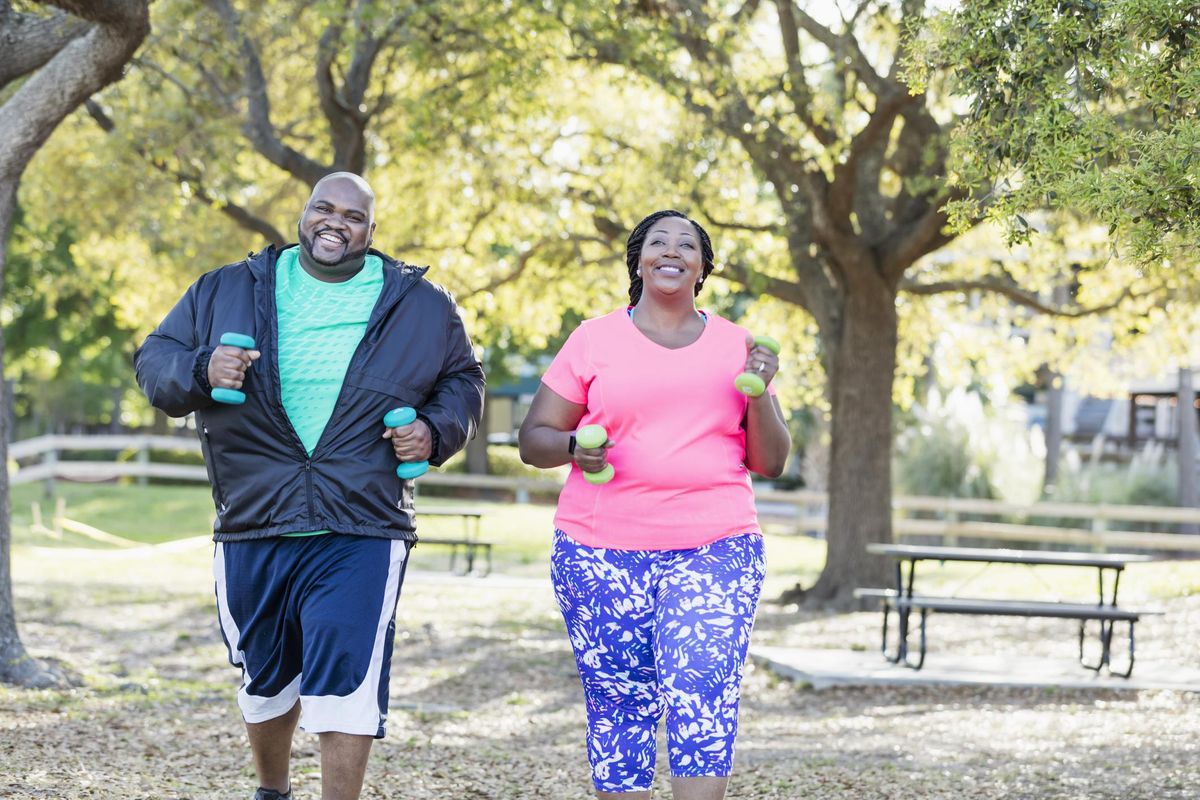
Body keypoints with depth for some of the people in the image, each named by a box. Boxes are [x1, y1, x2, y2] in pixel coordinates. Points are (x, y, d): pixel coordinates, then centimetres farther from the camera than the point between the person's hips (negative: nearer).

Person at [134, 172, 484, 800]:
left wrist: (436, 430, -3)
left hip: (360, 536, -2)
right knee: (265, 681, 16)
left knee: (345, 688, -13)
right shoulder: (225, 292, 7)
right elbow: (154, 359, 7)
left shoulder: (420, 306, 7)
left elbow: (461, 379, 18)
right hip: (250, 534, 2)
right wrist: (200, 371, -15)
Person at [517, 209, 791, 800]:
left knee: (702, 696, -17)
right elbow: (533, 440, 9)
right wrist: (575, 448, -12)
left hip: (714, 550, 0)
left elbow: (770, 462, 12)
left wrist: (758, 393, -5)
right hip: (603, 552, 0)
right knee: (619, 705, -1)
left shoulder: (735, 346, 12)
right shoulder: (594, 340, 8)